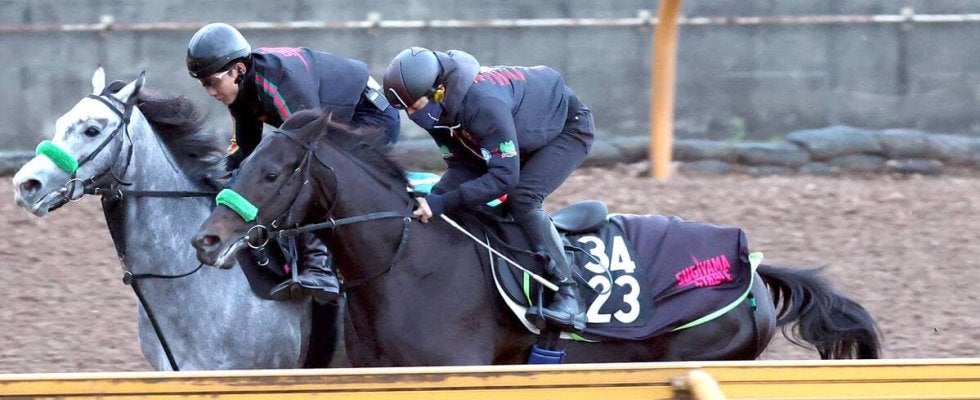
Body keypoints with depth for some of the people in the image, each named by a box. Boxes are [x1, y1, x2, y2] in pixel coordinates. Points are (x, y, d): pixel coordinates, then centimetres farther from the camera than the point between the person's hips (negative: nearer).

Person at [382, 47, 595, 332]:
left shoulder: (483, 104, -40)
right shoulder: (439, 111, -14)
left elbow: (505, 175, -40)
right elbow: (463, 166, -10)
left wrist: (443, 202, -45)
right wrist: (432, 198, -28)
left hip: (569, 128, -9)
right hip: (528, 135, 9)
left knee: (522, 198, -28)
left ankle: (569, 297, -28)